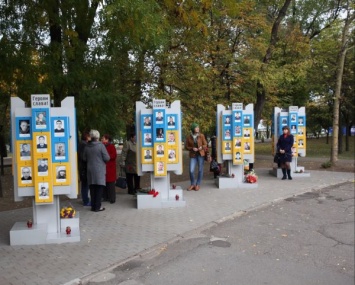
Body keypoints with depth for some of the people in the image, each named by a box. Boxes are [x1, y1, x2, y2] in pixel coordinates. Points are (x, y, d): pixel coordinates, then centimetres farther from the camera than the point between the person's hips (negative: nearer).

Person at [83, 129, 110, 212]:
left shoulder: (87, 146, 2)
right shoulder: (101, 145, -12)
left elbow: (84, 158, 10)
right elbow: (107, 158, -11)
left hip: (90, 170, 5)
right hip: (99, 170, -5)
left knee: (92, 188, 10)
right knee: (99, 188, 1)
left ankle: (93, 206, 15)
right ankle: (97, 206, 3)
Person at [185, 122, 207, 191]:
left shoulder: (201, 136, -1)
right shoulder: (189, 137, -1)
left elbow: (205, 144, 3)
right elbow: (186, 147, 4)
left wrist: (202, 147, -18)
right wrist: (192, 148, -14)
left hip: (201, 154, 0)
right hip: (193, 155, 0)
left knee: (200, 170, 2)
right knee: (191, 170, -6)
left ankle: (198, 184, 18)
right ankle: (192, 184, 16)